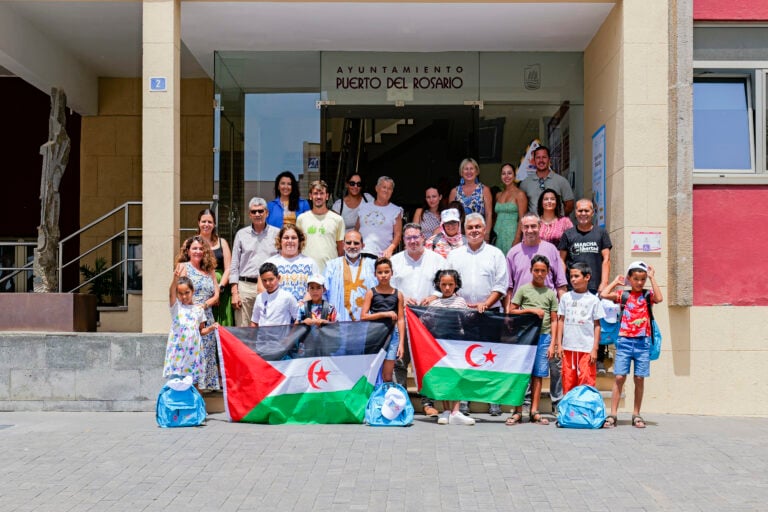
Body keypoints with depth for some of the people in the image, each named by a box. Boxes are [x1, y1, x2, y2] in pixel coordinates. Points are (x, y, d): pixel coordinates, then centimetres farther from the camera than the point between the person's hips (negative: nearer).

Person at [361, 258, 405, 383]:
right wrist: (384, 314, -13)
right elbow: (364, 316, -5)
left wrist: (401, 343, -1)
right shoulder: (371, 293, 3)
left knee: (387, 377, 2)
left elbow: (401, 320, 4)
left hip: (392, 334, 1)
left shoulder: (398, 294, 6)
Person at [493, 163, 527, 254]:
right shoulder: (498, 195, 15)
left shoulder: (519, 194, -3)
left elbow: (522, 219, -9)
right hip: (498, 236, 5)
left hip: (511, 235, -5)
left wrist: (517, 239, -17)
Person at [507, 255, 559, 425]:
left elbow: (554, 320, 9)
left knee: (538, 375, 3)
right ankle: (517, 412, 1)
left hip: (544, 336, 2)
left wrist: (552, 344, 2)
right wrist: (531, 310, -8)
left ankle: (534, 412, 7)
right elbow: (511, 311, 3)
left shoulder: (551, 294, 11)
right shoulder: (523, 289, 6)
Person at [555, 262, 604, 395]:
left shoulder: (593, 300, 0)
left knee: (586, 382, -2)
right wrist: (559, 344, 5)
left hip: (587, 348, -2)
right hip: (568, 347, 3)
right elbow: (561, 321, 10)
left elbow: (597, 325, 2)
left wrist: (595, 348, -4)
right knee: (568, 382, 8)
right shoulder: (565, 297, 7)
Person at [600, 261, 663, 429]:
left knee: (639, 379, 4)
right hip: (625, 340, 0)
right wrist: (616, 281, 6)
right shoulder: (623, 295, 6)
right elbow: (604, 294, -7)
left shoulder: (647, 295, 5)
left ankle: (636, 415, 14)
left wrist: (652, 278, -10)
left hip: (643, 342, 0)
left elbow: (659, 298, -16)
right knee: (619, 377, -3)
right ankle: (612, 415, -1)